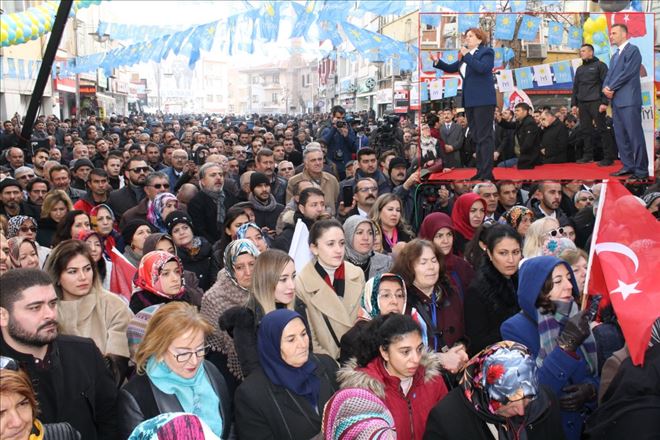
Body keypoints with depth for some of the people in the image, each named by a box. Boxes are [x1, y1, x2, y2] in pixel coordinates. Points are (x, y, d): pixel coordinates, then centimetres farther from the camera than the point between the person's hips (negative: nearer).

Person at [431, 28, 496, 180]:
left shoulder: (487, 52, -2)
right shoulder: (466, 56, 20)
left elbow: (481, 68, -20)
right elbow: (451, 68, 20)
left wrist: (466, 55, -14)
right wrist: (437, 61, 6)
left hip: (483, 100, -8)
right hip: (469, 101, 8)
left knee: (484, 136, -10)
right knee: (476, 137, 9)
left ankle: (487, 173, -11)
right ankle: (480, 170, 13)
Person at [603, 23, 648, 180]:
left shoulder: (632, 50, -4)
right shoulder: (615, 55, 22)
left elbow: (627, 73, -14)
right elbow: (609, 75, 17)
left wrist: (611, 88, -10)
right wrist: (605, 88, -3)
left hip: (629, 100, -9)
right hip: (616, 101, 9)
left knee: (635, 136, -8)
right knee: (620, 136, 9)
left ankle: (641, 170, -6)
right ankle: (628, 166, 16)